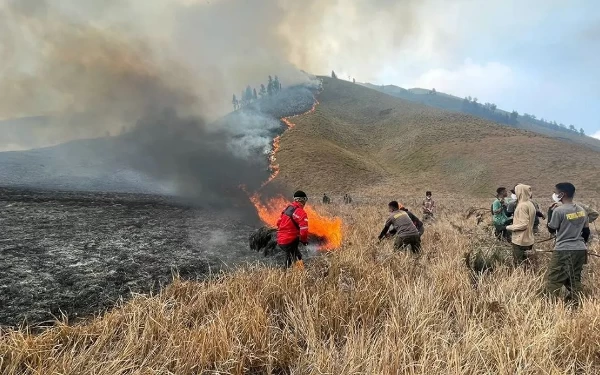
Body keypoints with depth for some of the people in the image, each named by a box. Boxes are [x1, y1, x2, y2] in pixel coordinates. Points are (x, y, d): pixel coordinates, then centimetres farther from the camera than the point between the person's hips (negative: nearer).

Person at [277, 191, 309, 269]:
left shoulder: (288, 208, 9)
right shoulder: (301, 212, -17)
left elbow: (278, 223, 17)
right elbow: (304, 230, -21)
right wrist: (304, 240, -1)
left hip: (280, 240, 9)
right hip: (290, 241, -9)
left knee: (298, 256, 23)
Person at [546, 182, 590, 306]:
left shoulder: (559, 210, -15)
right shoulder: (581, 210, 7)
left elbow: (551, 229, -4)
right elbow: (586, 231, 13)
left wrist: (551, 212, 3)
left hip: (564, 251, -7)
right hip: (580, 250, 7)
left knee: (552, 280, 0)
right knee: (574, 280, 15)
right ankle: (574, 304, 19)